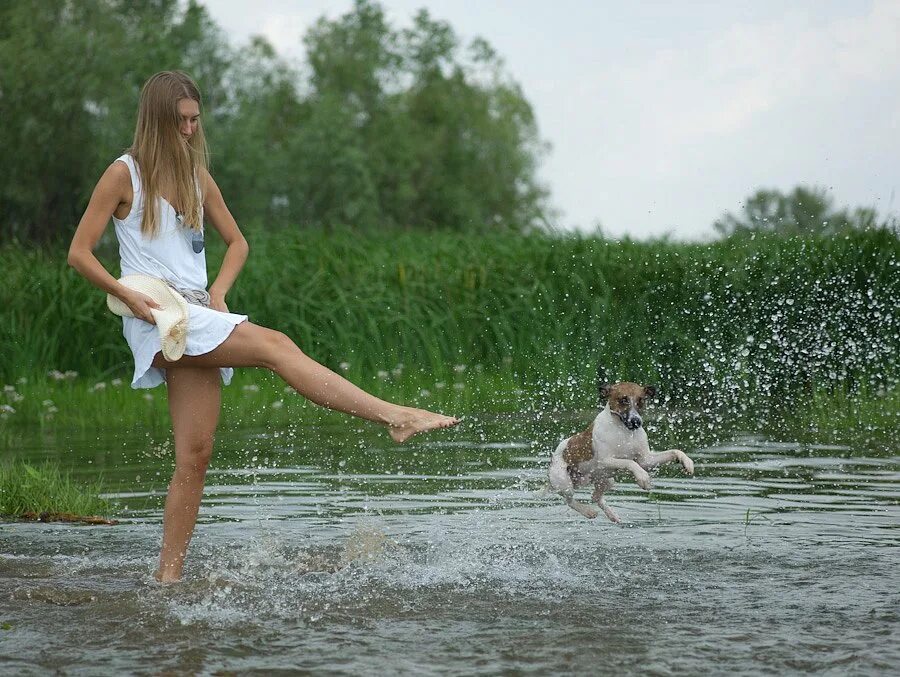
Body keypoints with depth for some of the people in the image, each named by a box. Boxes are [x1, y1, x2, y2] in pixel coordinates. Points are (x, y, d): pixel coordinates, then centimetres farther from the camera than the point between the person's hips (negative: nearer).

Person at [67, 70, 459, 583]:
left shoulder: (196, 176, 16)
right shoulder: (125, 175, -1)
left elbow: (237, 242, 23)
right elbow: (79, 253, -2)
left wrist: (218, 291, 5)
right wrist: (127, 295, -15)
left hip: (198, 317, 7)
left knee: (195, 453, -1)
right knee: (275, 346, -22)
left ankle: (169, 575, 1)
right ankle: (395, 416, -28)